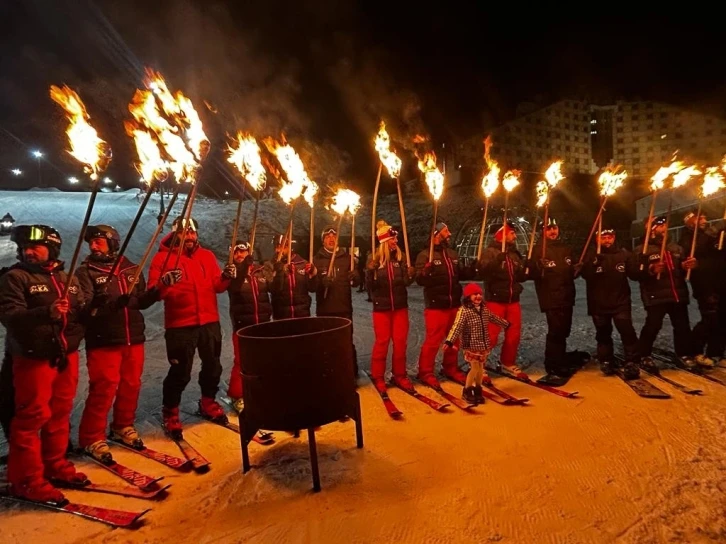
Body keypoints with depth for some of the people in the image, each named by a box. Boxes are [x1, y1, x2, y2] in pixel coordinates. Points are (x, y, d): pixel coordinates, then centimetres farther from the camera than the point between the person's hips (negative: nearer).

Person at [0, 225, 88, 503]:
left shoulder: (68, 278, 11)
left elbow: (82, 311, 16)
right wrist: (45, 312, -35)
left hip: (67, 355, 6)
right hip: (33, 358, -6)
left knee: (60, 414, 14)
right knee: (32, 418, -1)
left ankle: (54, 465, 29)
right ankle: (27, 479, 11)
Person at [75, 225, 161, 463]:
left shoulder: (131, 269, 8)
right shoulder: (86, 272, -5)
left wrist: (157, 290, -6)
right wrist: (112, 305, -31)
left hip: (134, 339, 5)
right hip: (103, 342, -4)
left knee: (131, 386, 12)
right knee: (103, 390, -2)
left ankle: (123, 427, 31)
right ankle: (92, 439, 14)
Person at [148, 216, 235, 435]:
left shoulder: (207, 255, 9)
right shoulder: (163, 257, -4)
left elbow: (217, 286, 6)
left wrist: (225, 277, -15)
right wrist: (164, 283, -33)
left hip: (210, 322, 5)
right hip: (180, 325, -5)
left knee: (213, 366, 17)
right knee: (180, 371, 0)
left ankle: (208, 403, 38)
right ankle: (170, 413, 21)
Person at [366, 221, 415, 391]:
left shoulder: (401, 257, 1)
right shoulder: (374, 259, -7)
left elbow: (405, 282, 0)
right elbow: (370, 285, -10)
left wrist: (411, 275, -21)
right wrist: (370, 271, -27)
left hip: (400, 306, 3)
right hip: (381, 307, -3)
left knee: (400, 341, 8)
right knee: (382, 342, 2)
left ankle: (400, 374, 22)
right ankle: (378, 377, 15)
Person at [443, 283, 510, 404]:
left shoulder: (484, 309, 8)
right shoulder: (464, 310, -15)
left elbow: (495, 318, 27)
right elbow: (457, 326, -26)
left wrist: (506, 324, 41)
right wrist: (449, 341, -37)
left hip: (483, 345, 7)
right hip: (471, 345, -7)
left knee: (481, 368, 12)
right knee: (475, 367, -6)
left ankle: (478, 390, 27)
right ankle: (467, 391, 12)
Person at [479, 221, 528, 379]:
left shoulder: (515, 253, 13)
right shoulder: (490, 252, -8)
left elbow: (521, 276, 16)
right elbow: (484, 270, -25)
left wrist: (527, 268, -1)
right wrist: (498, 260, -37)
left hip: (513, 300, 7)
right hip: (495, 300, -7)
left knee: (514, 335, 12)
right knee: (491, 335, -8)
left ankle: (509, 364, 28)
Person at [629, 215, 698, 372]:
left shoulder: (676, 248, 17)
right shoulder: (642, 250, -2)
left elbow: (683, 269, 27)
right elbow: (633, 273, -10)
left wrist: (689, 265, 4)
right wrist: (650, 270, -25)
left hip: (678, 295, 6)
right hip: (656, 297, -6)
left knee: (683, 326, 12)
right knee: (652, 326, -8)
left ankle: (684, 354, 27)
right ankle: (644, 356, 5)